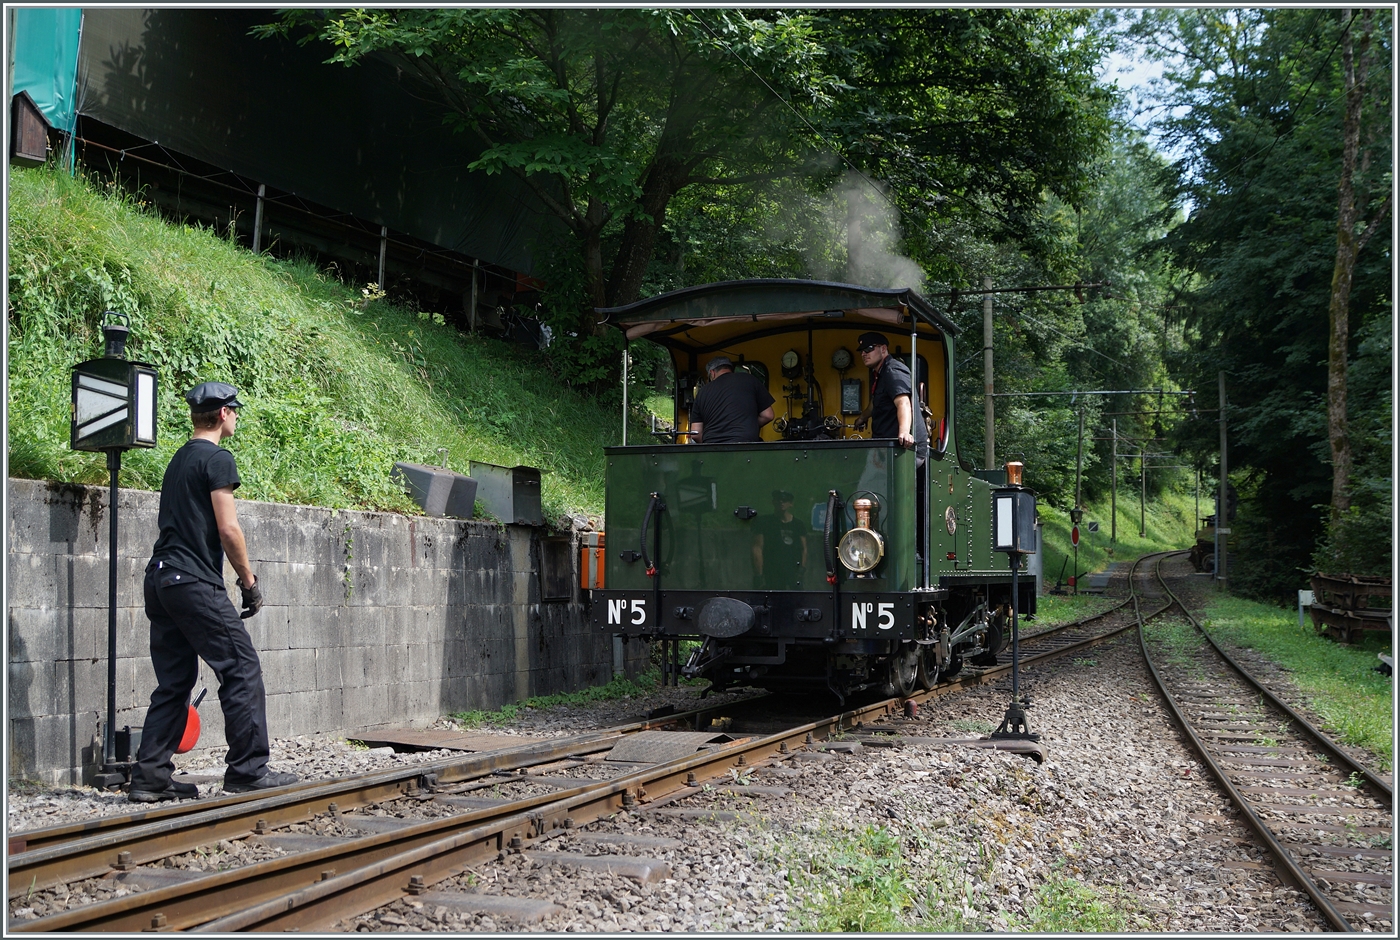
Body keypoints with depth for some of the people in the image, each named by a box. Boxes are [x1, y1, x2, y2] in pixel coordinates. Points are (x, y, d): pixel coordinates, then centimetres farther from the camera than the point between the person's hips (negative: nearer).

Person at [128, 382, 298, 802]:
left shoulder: (179, 460, 21)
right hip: (195, 582, -9)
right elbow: (228, 529, -13)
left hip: (160, 578, 9)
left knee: (174, 681, 10)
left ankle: (150, 777, 7)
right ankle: (247, 770, -4)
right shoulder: (218, 459, -7)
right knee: (242, 668, -4)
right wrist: (249, 581, -4)